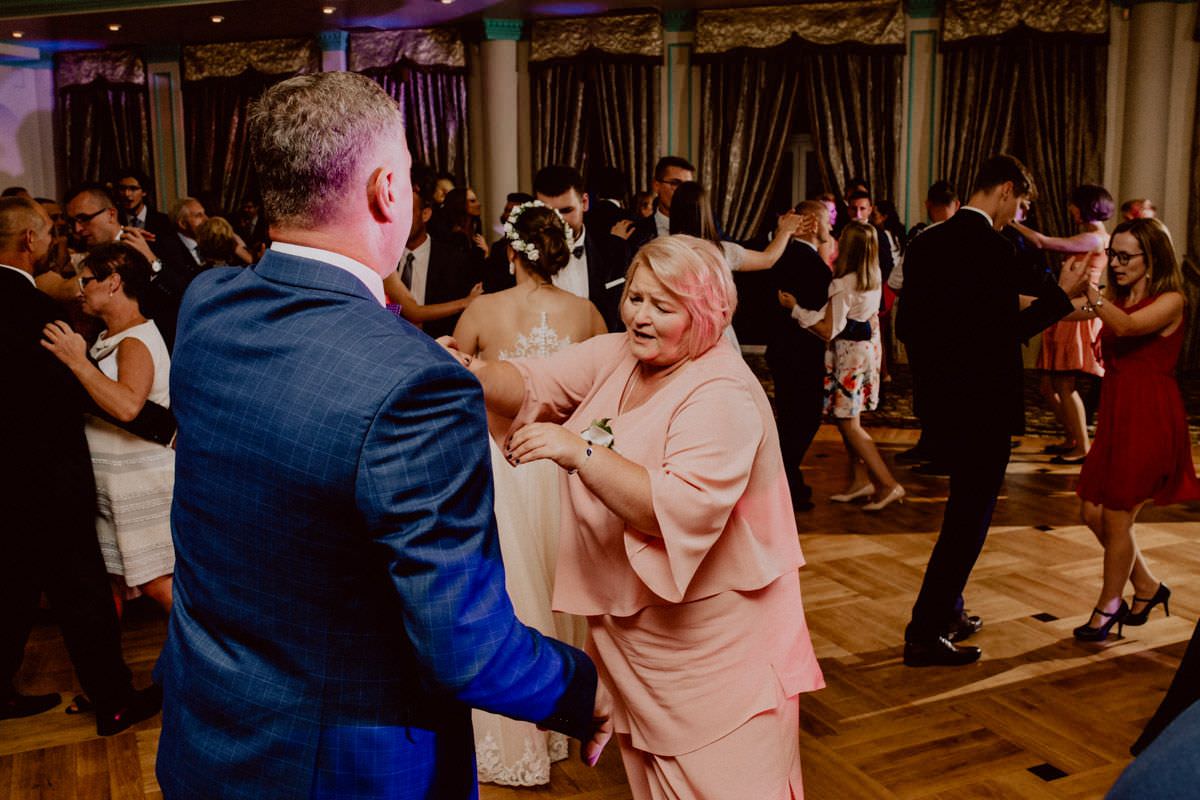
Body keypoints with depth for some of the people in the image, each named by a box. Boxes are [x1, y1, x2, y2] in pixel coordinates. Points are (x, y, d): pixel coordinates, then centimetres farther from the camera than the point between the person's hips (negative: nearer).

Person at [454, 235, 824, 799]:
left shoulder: (723, 395, -21)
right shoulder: (614, 356, 2)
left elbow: (682, 509, -33)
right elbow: (533, 386, -8)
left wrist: (579, 452, -41)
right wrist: (473, 373, -29)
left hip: (706, 639, -7)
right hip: (627, 618, 7)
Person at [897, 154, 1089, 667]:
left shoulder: (925, 242, 7)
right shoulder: (991, 248, -17)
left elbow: (907, 324, 9)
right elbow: (1007, 331, -18)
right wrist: (1062, 294, -7)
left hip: (939, 398, 8)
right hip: (981, 403, -8)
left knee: (966, 506, 23)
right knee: (970, 515, 1)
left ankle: (948, 611, 33)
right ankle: (925, 635, 5)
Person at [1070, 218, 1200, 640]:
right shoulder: (1116, 297, 10)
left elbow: (1127, 325, -29)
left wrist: (1088, 291, -43)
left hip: (1150, 421, -7)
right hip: (1115, 417, 7)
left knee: (1115, 517, 0)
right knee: (1093, 512, 10)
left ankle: (1108, 607, 19)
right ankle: (1147, 586, 31)